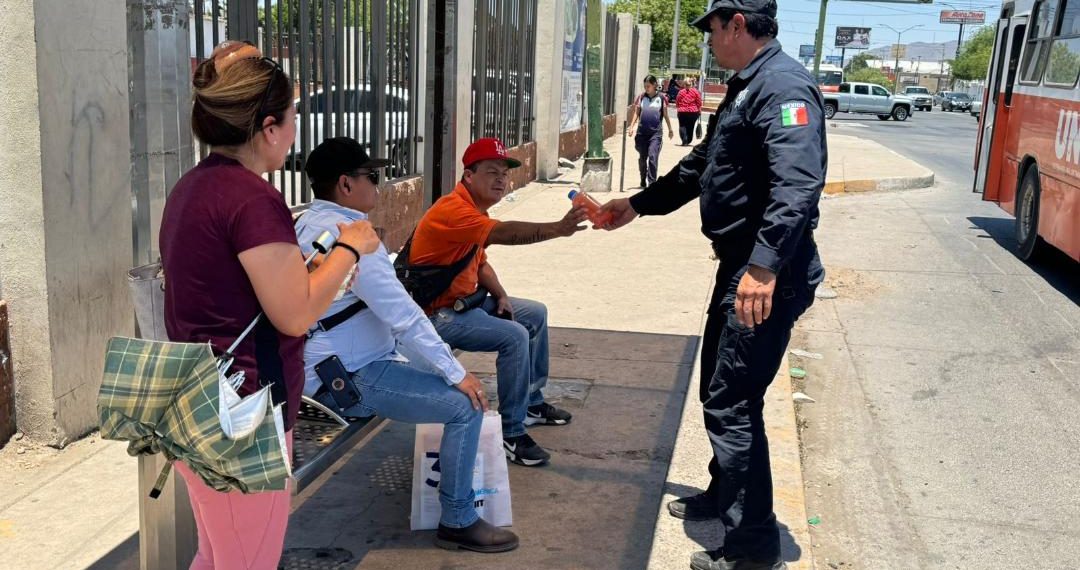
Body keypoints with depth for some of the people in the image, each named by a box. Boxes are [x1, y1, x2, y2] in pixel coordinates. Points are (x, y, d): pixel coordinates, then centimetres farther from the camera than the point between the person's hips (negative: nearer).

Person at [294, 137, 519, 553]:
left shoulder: (308, 224, 11)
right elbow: (401, 313, -23)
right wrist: (456, 373, -17)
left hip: (326, 368, 11)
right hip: (349, 379, -11)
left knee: (451, 384, 21)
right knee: (466, 405, -14)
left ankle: (451, 473, 35)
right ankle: (457, 522, -3)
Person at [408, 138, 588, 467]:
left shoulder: (474, 210, 9)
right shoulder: (453, 210, -24)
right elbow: (504, 234, -41)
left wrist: (501, 296, -2)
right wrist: (559, 228, -52)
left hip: (466, 300, 11)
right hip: (439, 313, -11)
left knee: (536, 314, 16)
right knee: (514, 336, -26)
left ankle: (532, 403, 27)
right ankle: (511, 434, -15)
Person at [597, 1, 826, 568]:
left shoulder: (784, 86, -17)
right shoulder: (745, 87, 18)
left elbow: (797, 185, -31)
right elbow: (699, 166, 28)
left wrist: (764, 267, -39)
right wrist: (638, 204, 33)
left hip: (767, 278, -11)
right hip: (740, 267, 11)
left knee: (732, 404, -6)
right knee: (719, 389, 21)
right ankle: (722, 496, 40)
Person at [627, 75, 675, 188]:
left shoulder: (661, 97, 3)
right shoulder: (641, 97, 7)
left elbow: (665, 115, 9)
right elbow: (636, 113, 7)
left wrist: (670, 129, 13)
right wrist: (631, 127, -4)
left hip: (656, 133, -2)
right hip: (642, 132, 2)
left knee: (653, 157, -12)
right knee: (642, 158, 10)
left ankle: (652, 183, -10)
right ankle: (643, 180, 27)